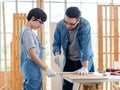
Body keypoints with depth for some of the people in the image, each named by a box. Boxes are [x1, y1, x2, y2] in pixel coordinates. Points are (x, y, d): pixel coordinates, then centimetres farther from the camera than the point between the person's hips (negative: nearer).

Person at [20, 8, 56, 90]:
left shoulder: (25, 30, 13)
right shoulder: (28, 32, -17)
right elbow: (32, 55, -22)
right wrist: (46, 69, -21)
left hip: (30, 69, 10)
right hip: (32, 69, -10)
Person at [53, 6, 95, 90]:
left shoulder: (85, 26, -25)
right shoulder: (60, 25, -13)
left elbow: (86, 47, -30)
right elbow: (56, 43, -3)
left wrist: (84, 67, -35)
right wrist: (57, 54, -23)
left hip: (85, 60, -3)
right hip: (68, 61, 3)